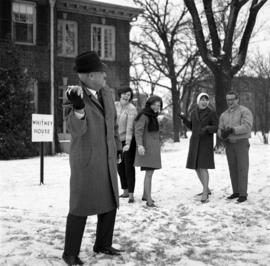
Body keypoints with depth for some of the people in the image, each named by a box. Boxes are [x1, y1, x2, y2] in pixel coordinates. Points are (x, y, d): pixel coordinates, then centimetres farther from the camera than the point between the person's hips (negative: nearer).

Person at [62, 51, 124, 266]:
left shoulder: (107, 94, 4)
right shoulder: (79, 97, -16)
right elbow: (76, 129, -32)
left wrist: (117, 148, 17)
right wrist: (78, 107, -50)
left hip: (107, 160, 7)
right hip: (85, 161, -7)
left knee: (110, 204, 12)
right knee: (81, 207, -2)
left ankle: (102, 244, 28)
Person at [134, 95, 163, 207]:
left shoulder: (153, 116, 13)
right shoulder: (143, 116, -12)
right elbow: (138, 131, -20)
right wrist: (140, 145, -33)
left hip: (153, 148, 9)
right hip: (146, 148, -9)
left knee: (150, 172, 14)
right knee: (149, 173, -14)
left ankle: (145, 195, 27)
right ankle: (149, 201, -15)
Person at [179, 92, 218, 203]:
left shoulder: (212, 113, -6)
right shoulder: (194, 113, 7)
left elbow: (216, 128, -8)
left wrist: (207, 128, -28)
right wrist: (184, 118, 3)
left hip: (206, 143, -5)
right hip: (195, 143, 5)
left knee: (203, 167, -15)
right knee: (197, 167, 9)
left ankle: (204, 194, -11)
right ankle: (207, 189, 26)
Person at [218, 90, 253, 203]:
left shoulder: (245, 111, -10)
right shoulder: (224, 115, 10)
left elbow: (246, 127, -23)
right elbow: (220, 131, 6)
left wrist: (232, 130, -33)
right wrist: (223, 134, -19)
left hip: (241, 143, -6)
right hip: (229, 145, 6)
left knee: (242, 169, -7)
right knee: (233, 169, 7)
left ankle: (243, 194, -2)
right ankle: (236, 192, 16)